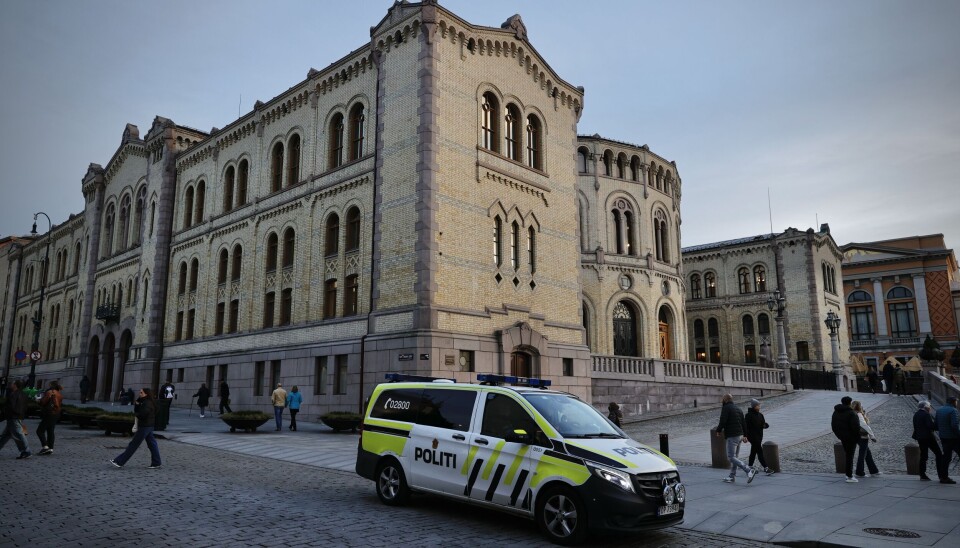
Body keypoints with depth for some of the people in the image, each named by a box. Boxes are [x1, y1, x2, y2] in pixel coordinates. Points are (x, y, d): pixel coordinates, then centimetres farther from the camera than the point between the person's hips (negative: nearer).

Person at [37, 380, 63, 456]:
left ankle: (45, 446, -15)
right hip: (56, 415, 8)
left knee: (40, 431, -4)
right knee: (50, 432, 11)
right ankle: (50, 448, 9)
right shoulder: (60, 394, 14)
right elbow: (61, 405, 17)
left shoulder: (49, 392, -11)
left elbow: (43, 402, -13)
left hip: (49, 414, -8)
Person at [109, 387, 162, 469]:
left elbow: (142, 415, -24)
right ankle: (156, 463, 11)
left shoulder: (148, 403, -17)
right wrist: (137, 403, -2)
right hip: (148, 426, 10)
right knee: (152, 444, 9)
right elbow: (136, 410, 15)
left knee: (133, 444, -4)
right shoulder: (144, 402, 16)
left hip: (145, 427, -10)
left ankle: (119, 462, 2)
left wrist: (135, 414, -4)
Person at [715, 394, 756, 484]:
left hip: (732, 436, -9)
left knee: (731, 457, -8)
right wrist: (745, 435, 20)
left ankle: (749, 471, -18)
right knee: (734, 456, 14)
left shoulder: (725, 408, -10)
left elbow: (723, 421, -20)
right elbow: (743, 423, 17)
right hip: (740, 436, 9)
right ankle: (732, 476, 18)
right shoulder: (738, 409, 16)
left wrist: (718, 431, -5)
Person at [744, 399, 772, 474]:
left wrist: (765, 425, -10)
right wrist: (746, 436, -21)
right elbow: (745, 426, -15)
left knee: (753, 452, 15)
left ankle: (750, 466, 25)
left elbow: (764, 424, 14)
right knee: (760, 452, -9)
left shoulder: (760, 415, 10)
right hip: (753, 437, -8)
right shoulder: (749, 415, -12)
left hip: (759, 436, 8)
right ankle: (766, 468, -9)